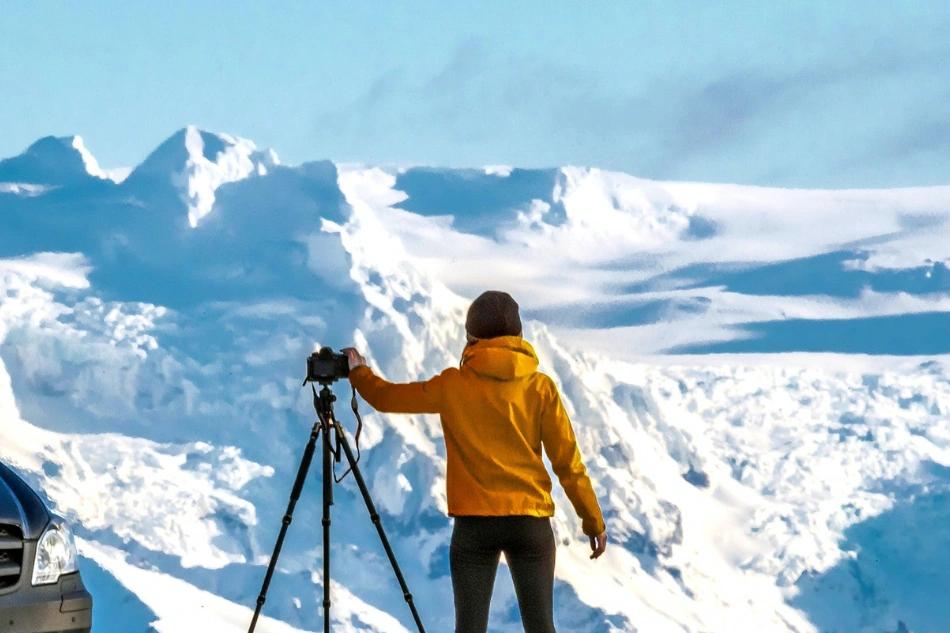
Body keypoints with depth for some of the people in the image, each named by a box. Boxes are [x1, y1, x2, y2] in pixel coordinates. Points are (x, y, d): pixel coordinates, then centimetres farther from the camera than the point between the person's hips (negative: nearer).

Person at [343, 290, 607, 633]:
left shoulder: (452, 385, 1)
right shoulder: (540, 386, 0)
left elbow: (387, 398, 13)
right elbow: (567, 460, 0)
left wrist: (358, 371, 34)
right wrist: (594, 522, 7)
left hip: (474, 523, 0)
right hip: (531, 520, 0)